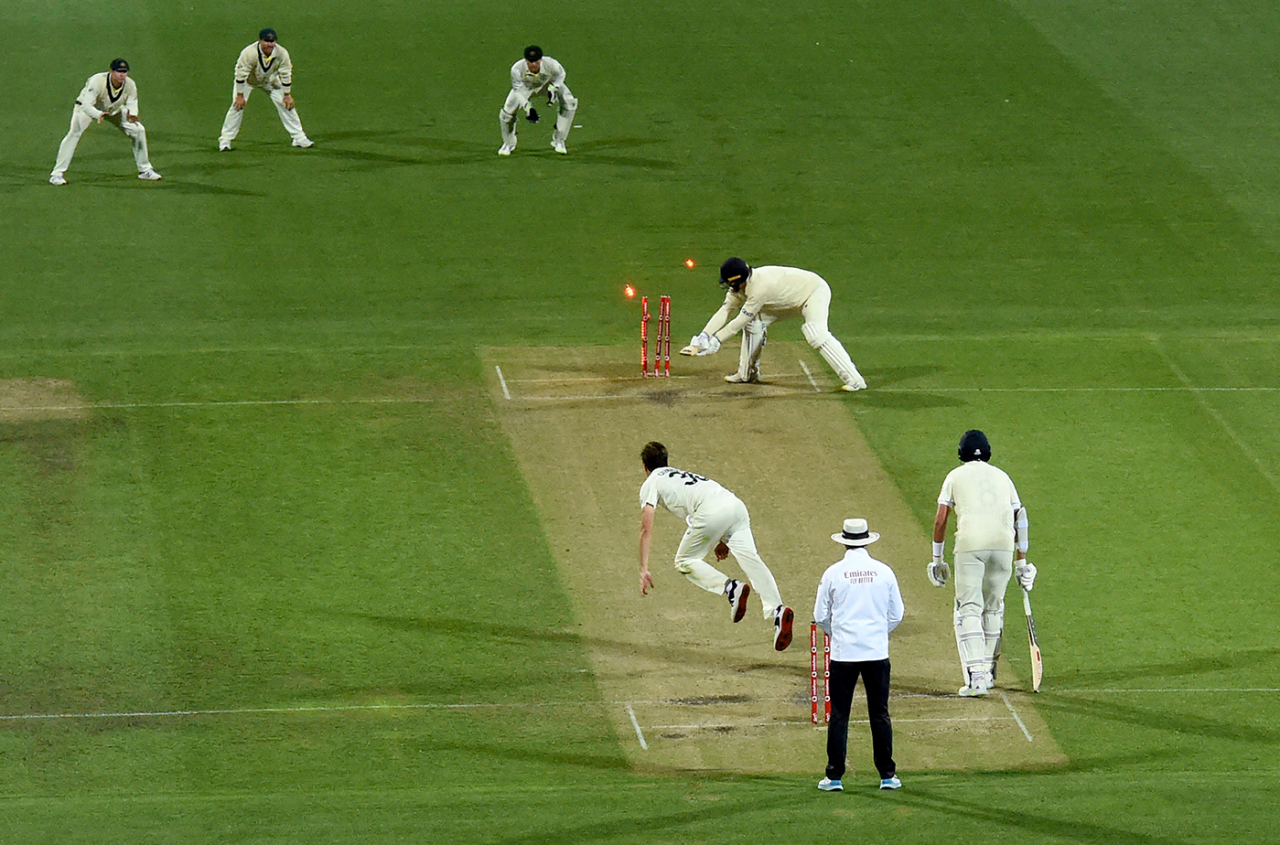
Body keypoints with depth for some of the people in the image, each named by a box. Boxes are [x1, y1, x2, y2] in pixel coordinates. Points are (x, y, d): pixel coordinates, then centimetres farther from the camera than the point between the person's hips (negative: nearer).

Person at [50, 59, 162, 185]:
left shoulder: (130, 85, -24)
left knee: (138, 130, -3)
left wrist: (132, 113, -46)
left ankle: (145, 170, 15)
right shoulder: (97, 81, -38)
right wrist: (98, 114, -65)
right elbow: (86, 105, -43)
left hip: (114, 109, 5)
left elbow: (132, 104, -19)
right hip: (88, 107, -5)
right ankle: (57, 174, -21)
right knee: (74, 134, -25)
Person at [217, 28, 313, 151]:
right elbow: (241, 74, -29)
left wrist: (287, 95, -9)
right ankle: (225, 140, -3)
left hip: (270, 80, 3)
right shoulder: (249, 53, -38)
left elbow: (285, 75, -15)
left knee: (286, 105, -3)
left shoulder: (282, 53, -28)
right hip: (249, 81, -3)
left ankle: (299, 137, 8)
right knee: (237, 106, -15)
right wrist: (240, 95, -25)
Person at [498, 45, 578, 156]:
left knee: (569, 103, -21)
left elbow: (560, 74, -12)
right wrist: (527, 107, -34)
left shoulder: (551, 64, -37)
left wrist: (553, 88, -28)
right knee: (506, 113, -11)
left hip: (548, 84, 0)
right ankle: (509, 144, 21)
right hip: (526, 87, 0)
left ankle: (558, 141, -2)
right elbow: (518, 90, -22)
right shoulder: (517, 69, -37)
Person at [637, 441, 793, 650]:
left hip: (711, 513, -6)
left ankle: (731, 588, -14)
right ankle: (777, 609, -29)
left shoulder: (651, 483, 19)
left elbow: (646, 529, 8)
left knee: (684, 562, 10)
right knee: (749, 557, -7)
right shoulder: (682, 475, 40)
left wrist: (644, 570, 6)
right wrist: (724, 540, 41)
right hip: (736, 504, 6)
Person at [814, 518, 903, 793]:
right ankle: (887, 775, 7)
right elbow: (896, 615, 7)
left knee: (839, 715, 3)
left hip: (843, 653, -1)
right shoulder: (883, 572, 1)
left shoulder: (833, 573, -3)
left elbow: (821, 616, 3)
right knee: (880, 713, 7)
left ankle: (834, 776, 2)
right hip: (877, 652, 1)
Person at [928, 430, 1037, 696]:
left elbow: (940, 520, 7)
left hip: (970, 544, -3)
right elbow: (1019, 520, 18)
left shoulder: (956, 476, 14)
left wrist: (937, 559, 13)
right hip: (1004, 545, 3)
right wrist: (1021, 562, 21)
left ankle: (975, 675, -18)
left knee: (968, 609, -4)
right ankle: (988, 671, 26)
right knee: (993, 607, 19)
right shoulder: (1002, 476, 22)